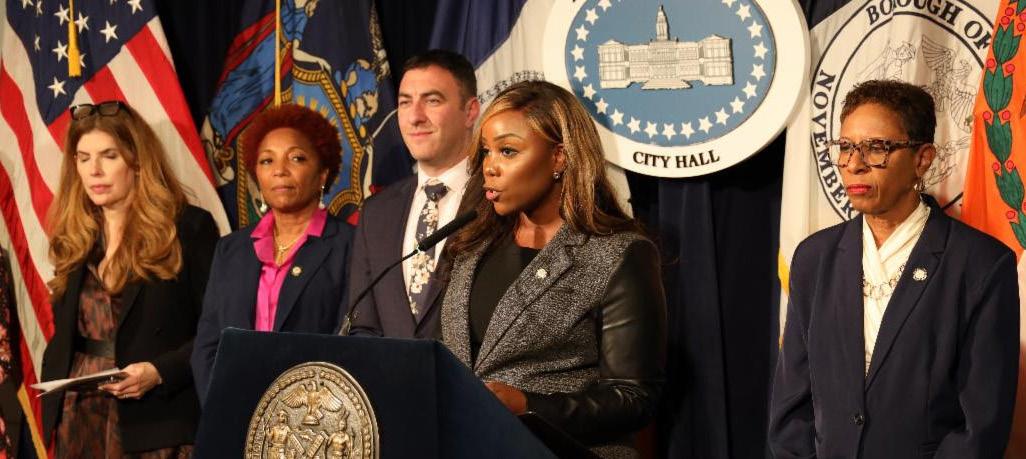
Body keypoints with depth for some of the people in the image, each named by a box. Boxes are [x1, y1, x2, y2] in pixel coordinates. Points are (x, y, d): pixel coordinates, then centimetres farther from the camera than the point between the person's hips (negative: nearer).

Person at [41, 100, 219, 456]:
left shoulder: (189, 229, -4)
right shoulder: (73, 238, 12)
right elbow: (63, 337, 16)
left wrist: (161, 372, -19)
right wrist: (52, 406, 3)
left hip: (157, 424, -5)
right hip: (77, 420, 5)